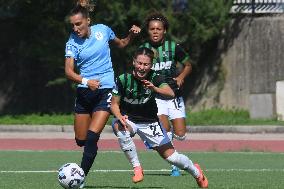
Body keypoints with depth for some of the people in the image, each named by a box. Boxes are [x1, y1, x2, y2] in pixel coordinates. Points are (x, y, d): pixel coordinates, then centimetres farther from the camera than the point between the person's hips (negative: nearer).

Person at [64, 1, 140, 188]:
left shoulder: (103, 30, -2)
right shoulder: (73, 42, -5)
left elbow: (121, 44, 19)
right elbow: (69, 70, -14)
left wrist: (132, 35, -1)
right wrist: (85, 81, -31)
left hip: (106, 90, -2)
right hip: (84, 93, 2)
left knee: (92, 138, -16)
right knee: (81, 140, 8)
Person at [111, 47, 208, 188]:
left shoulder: (155, 78, -16)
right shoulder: (123, 79, -18)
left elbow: (171, 94, -33)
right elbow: (114, 104, -9)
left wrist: (154, 88, -52)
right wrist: (120, 117, -31)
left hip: (149, 122, 0)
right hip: (128, 119, 0)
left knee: (170, 156, -2)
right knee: (120, 128, -37)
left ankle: (196, 172, 30)